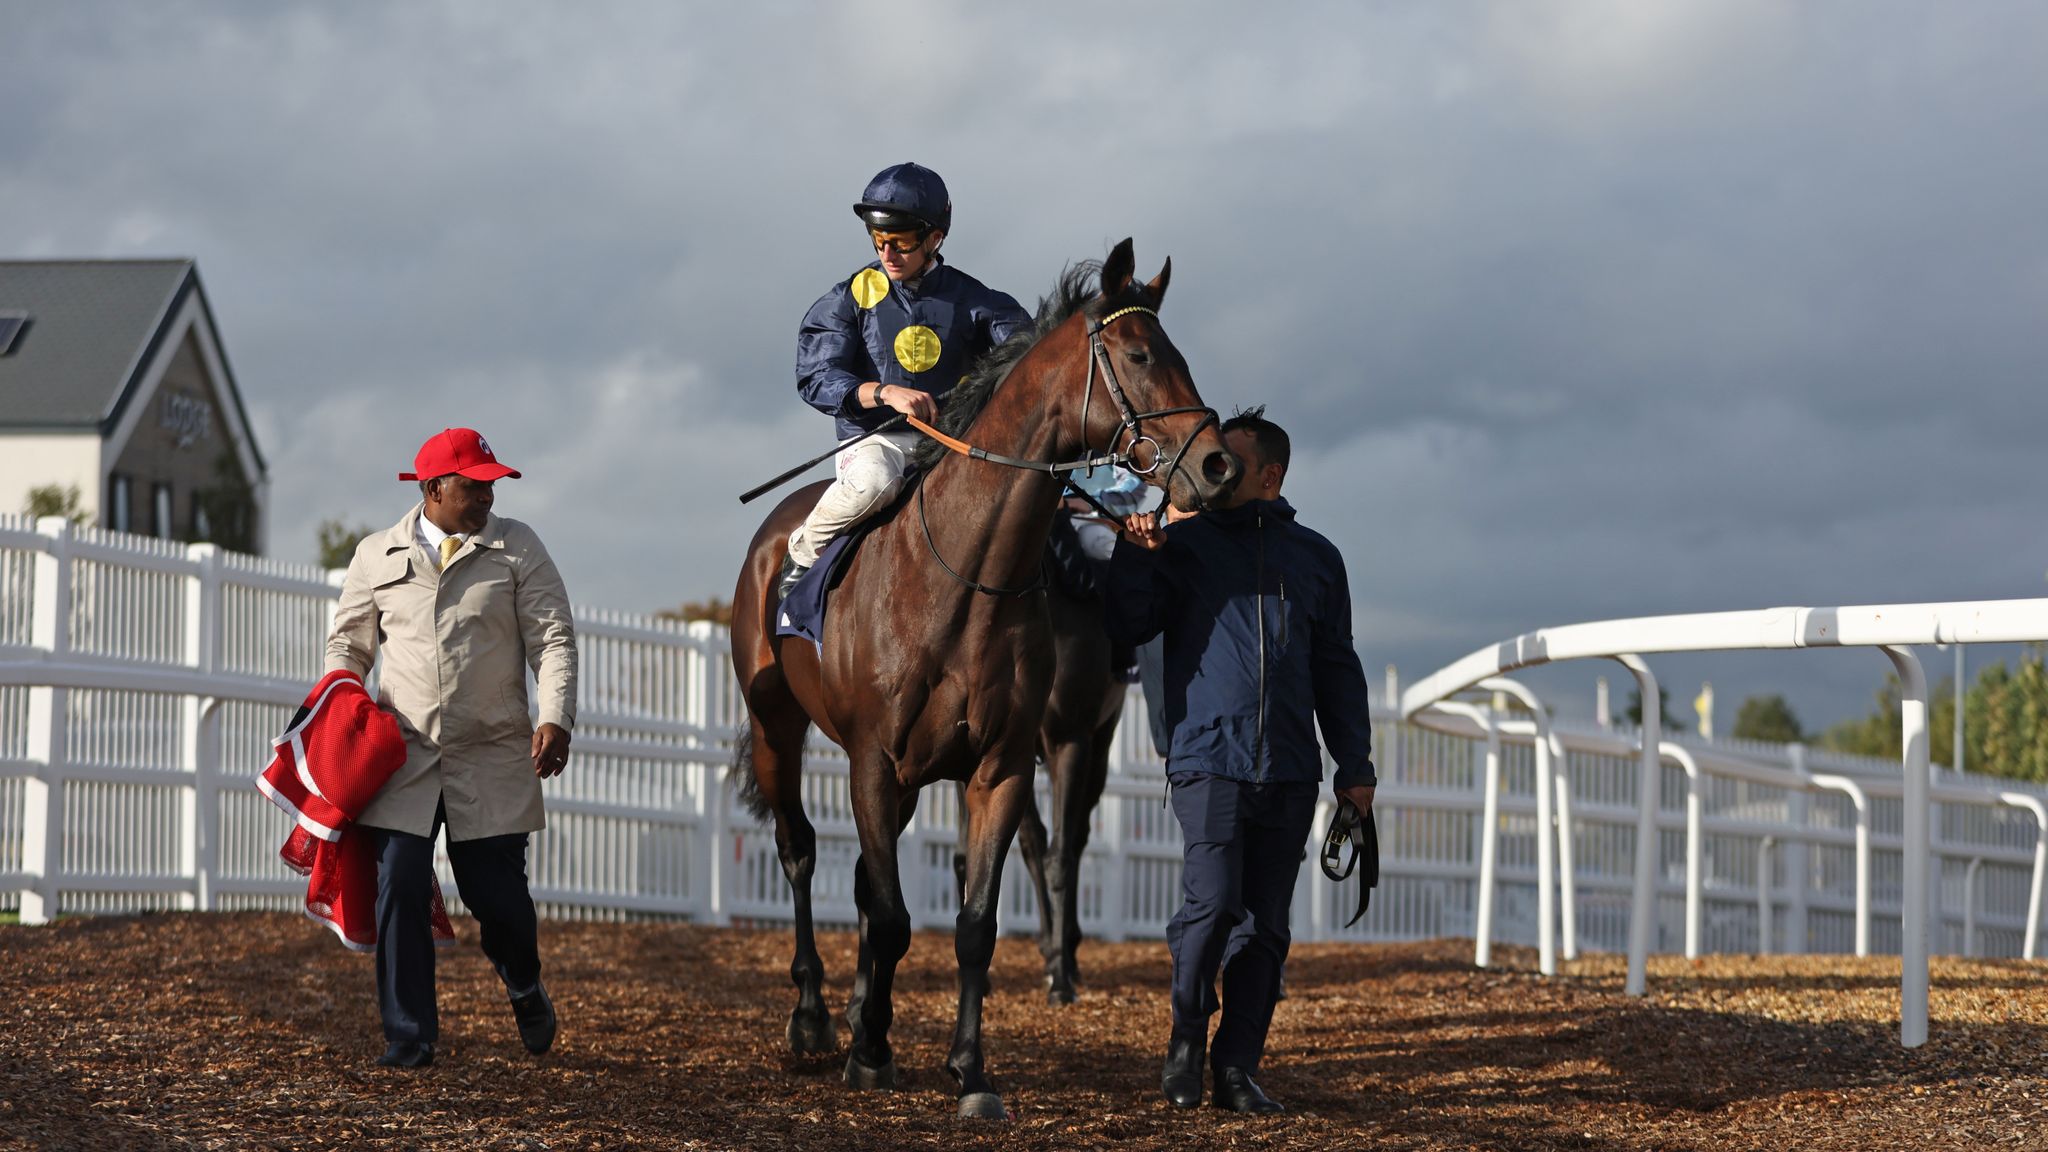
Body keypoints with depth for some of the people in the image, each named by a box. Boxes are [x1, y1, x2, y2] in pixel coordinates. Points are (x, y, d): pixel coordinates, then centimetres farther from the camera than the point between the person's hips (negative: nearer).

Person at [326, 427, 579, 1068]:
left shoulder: (516, 548, 5)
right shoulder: (377, 556, 9)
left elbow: (553, 637, -1)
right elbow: (349, 642, 17)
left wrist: (555, 719, -14)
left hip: (493, 759, -1)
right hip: (404, 755, 1)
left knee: (496, 894, 2)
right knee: (400, 889, -8)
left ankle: (524, 989, 35)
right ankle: (408, 1037, 2)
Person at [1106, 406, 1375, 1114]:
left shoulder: (1315, 558, 14)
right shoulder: (1183, 544, 7)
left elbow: (1337, 669, 18)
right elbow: (1130, 626, 0)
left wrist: (1355, 765, 13)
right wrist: (1135, 555, -14)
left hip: (1290, 773, 3)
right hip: (1209, 758, -3)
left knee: (1264, 927, 3)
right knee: (1212, 904, -15)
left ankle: (1238, 1068, 9)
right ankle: (1185, 1043, 4)